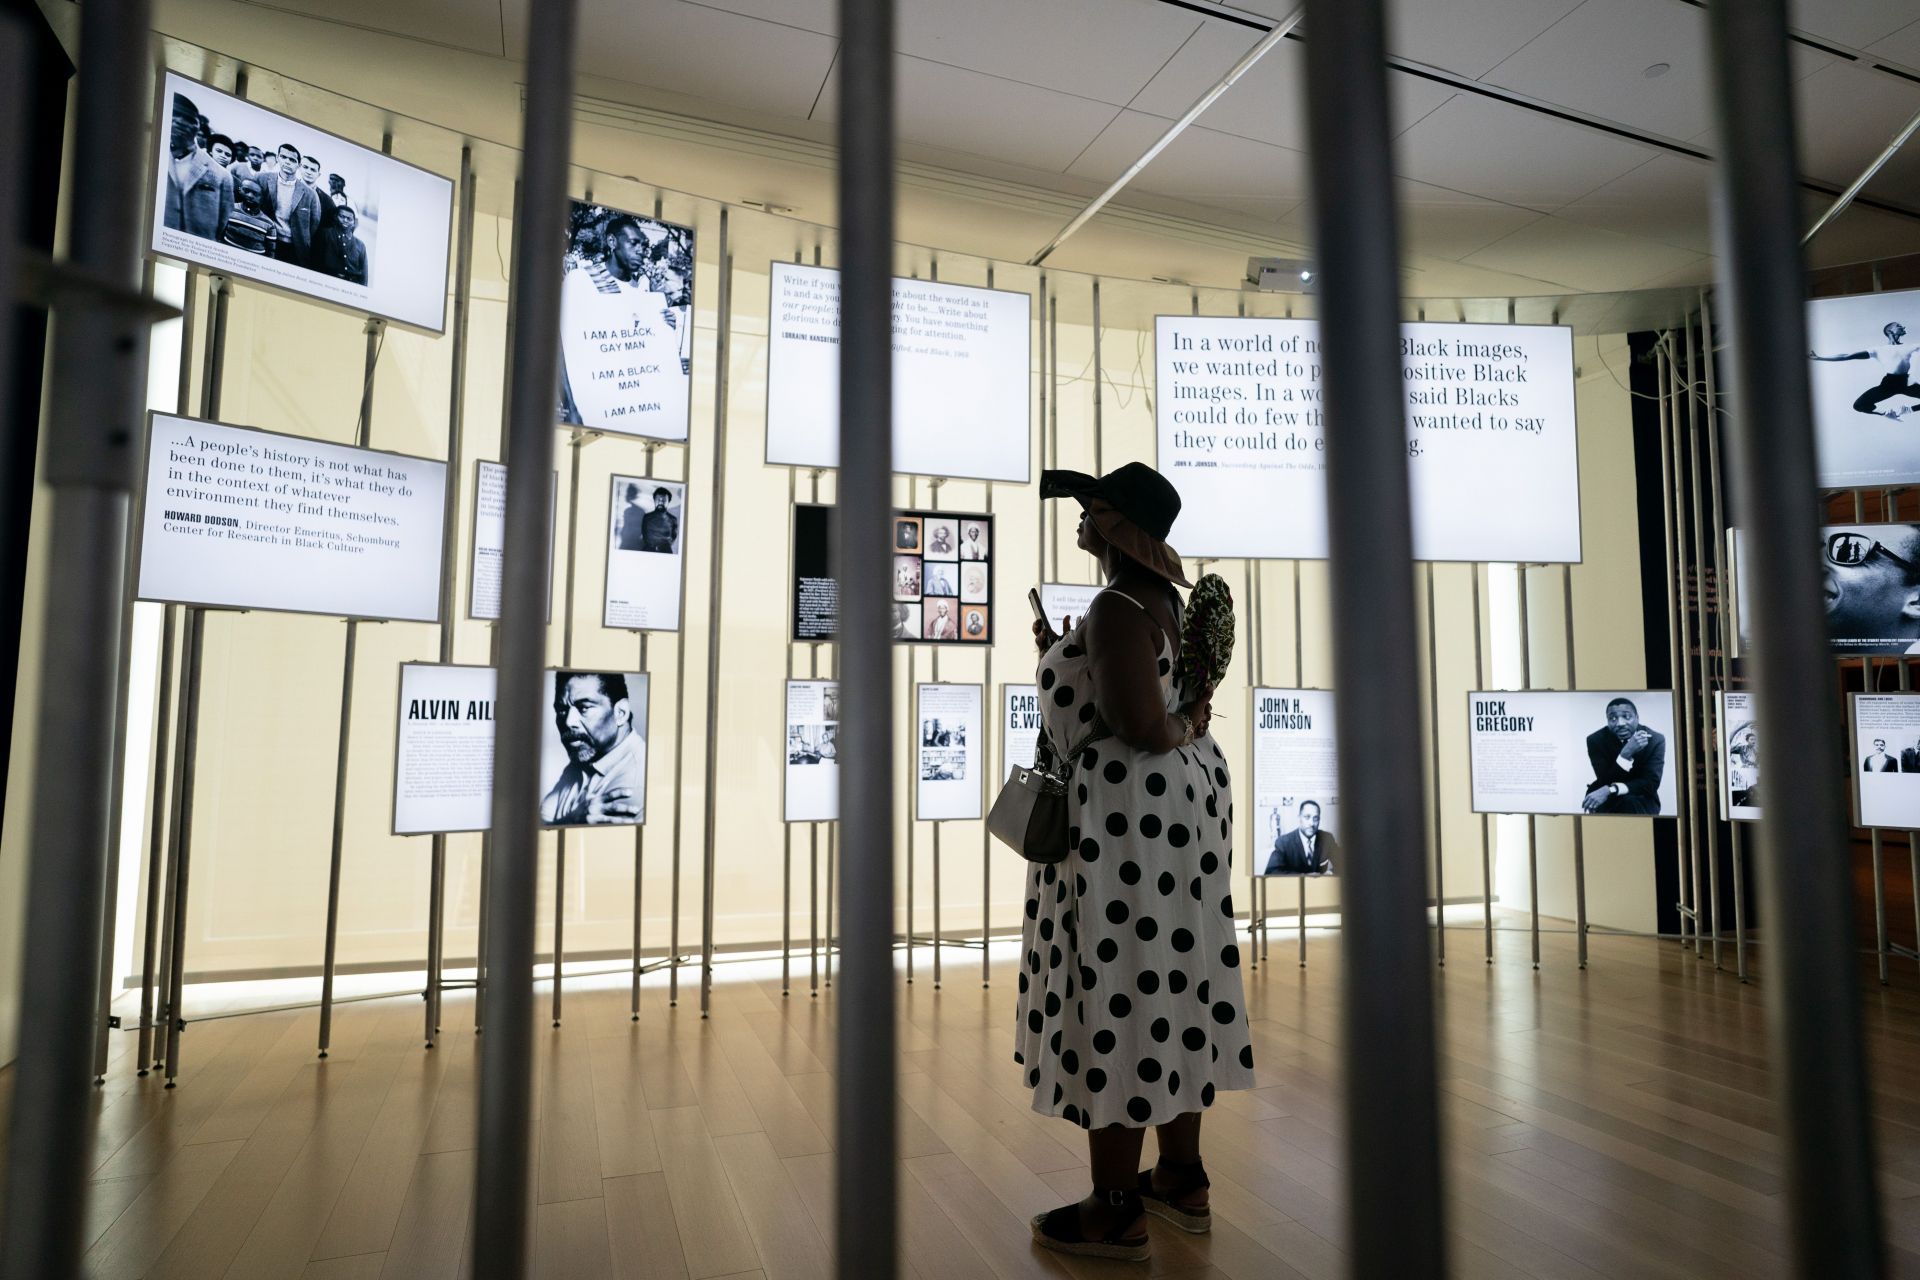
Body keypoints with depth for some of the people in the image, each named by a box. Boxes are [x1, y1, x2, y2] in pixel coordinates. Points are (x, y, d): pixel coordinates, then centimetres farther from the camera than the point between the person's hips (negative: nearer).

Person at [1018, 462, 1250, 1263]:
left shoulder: (1117, 608, -18)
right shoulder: (1160, 597, 13)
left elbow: (1139, 726, -28)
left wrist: (1183, 729, -6)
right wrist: (1062, 655, 16)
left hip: (1128, 807, -11)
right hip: (1178, 798, 11)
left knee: (1115, 991, -1)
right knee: (1164, 985, 17)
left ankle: (1116, 1213, 12)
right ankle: (1183, 1179, 30)